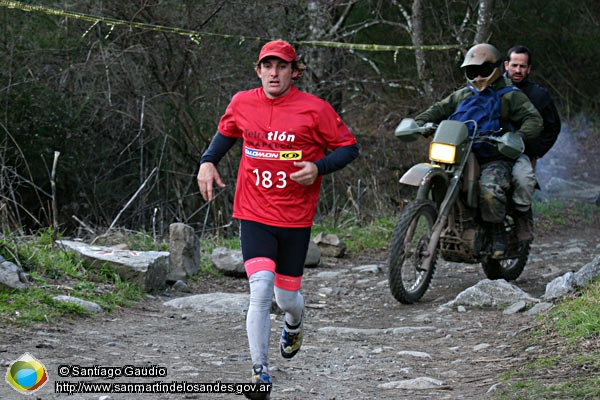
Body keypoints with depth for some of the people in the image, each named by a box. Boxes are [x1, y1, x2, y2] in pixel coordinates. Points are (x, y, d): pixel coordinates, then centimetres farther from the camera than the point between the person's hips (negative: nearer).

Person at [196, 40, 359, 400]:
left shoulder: (314, 109, -8)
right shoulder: (242, 104, 1)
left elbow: (349, 147, -1)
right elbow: (226, 134, 22)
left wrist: (318, 168, -18)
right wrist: (208, 162, 4)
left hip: (296, 219, -1)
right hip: (254, 215, 1)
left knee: (287, 297, 10)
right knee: (261, 291, -16)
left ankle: (294, 325, 49)